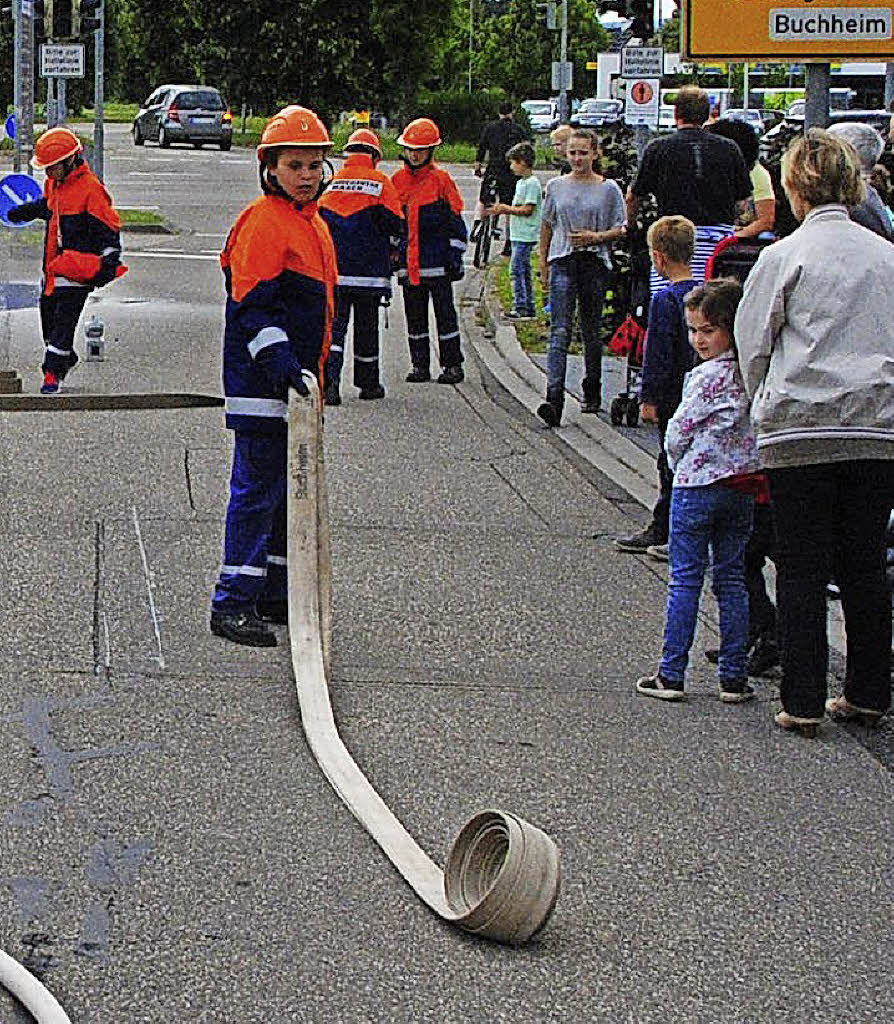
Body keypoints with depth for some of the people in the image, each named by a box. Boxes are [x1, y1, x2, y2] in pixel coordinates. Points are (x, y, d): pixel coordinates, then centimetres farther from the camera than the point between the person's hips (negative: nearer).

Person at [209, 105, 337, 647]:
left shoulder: (314, 223, 16)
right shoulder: (262, 222, -14)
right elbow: (253, 305, -20)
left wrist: (322, 369, 24)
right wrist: (281, 364, -28)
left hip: (297, 384, 10)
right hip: (261, 385, -10)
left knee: (291, 490, 15)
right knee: (257, 490, -8)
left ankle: (275, 595, 25)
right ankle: (234, 603, -3)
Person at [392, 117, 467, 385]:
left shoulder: (441, 180, -2)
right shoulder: (397, 181, 10)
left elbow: (455, 222, -1)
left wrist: (456, 257, -5)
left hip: (437, 260, -4)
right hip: (408, 260, 4)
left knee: (444, 313, 0)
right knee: (415, 317, 9)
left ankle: (452, 365, 6)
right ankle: (420, 365, 17)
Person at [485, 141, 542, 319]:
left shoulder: (532, 184, -14)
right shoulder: (521, 183, 17)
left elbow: (527, 210, -19)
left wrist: (506, 208, -12)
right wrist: (502, 209, 8)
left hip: (526, 236, -10)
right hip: (519, 236, 10)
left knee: (516, 270, -12)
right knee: (524, 271, 12)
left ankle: (521, 307, -12)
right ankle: (529, 307, 16)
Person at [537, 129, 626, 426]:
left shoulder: (608, 189, 3)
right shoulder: (556, 187, 9)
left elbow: (621, 230, 4)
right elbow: (546, 227, 17)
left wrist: (596, 237, -13)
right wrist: (543, 265, 12)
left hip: (595, 263, 0)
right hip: (562, 262, 0)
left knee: (591, 331, 9)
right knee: (559, 330, -12)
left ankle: (592, 392, 26)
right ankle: (554, 398, -23)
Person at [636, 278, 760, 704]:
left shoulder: (707, 377, -16)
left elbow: (679, 433, -11)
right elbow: (755, 428, 11)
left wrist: (679, 464, 6)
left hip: (697, 485, -6)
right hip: (741, 488, 6)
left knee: (685, 579, 0)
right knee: (732, 579, 10)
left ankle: (671, 675, 2)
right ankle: (734, 677, 10)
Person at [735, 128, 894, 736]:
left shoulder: (785, 256, -5)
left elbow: (753, 344, 1)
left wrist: (765, 406, 16)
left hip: (801, 428, -4)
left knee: (802, 571, 2)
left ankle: (803, 703, 2)